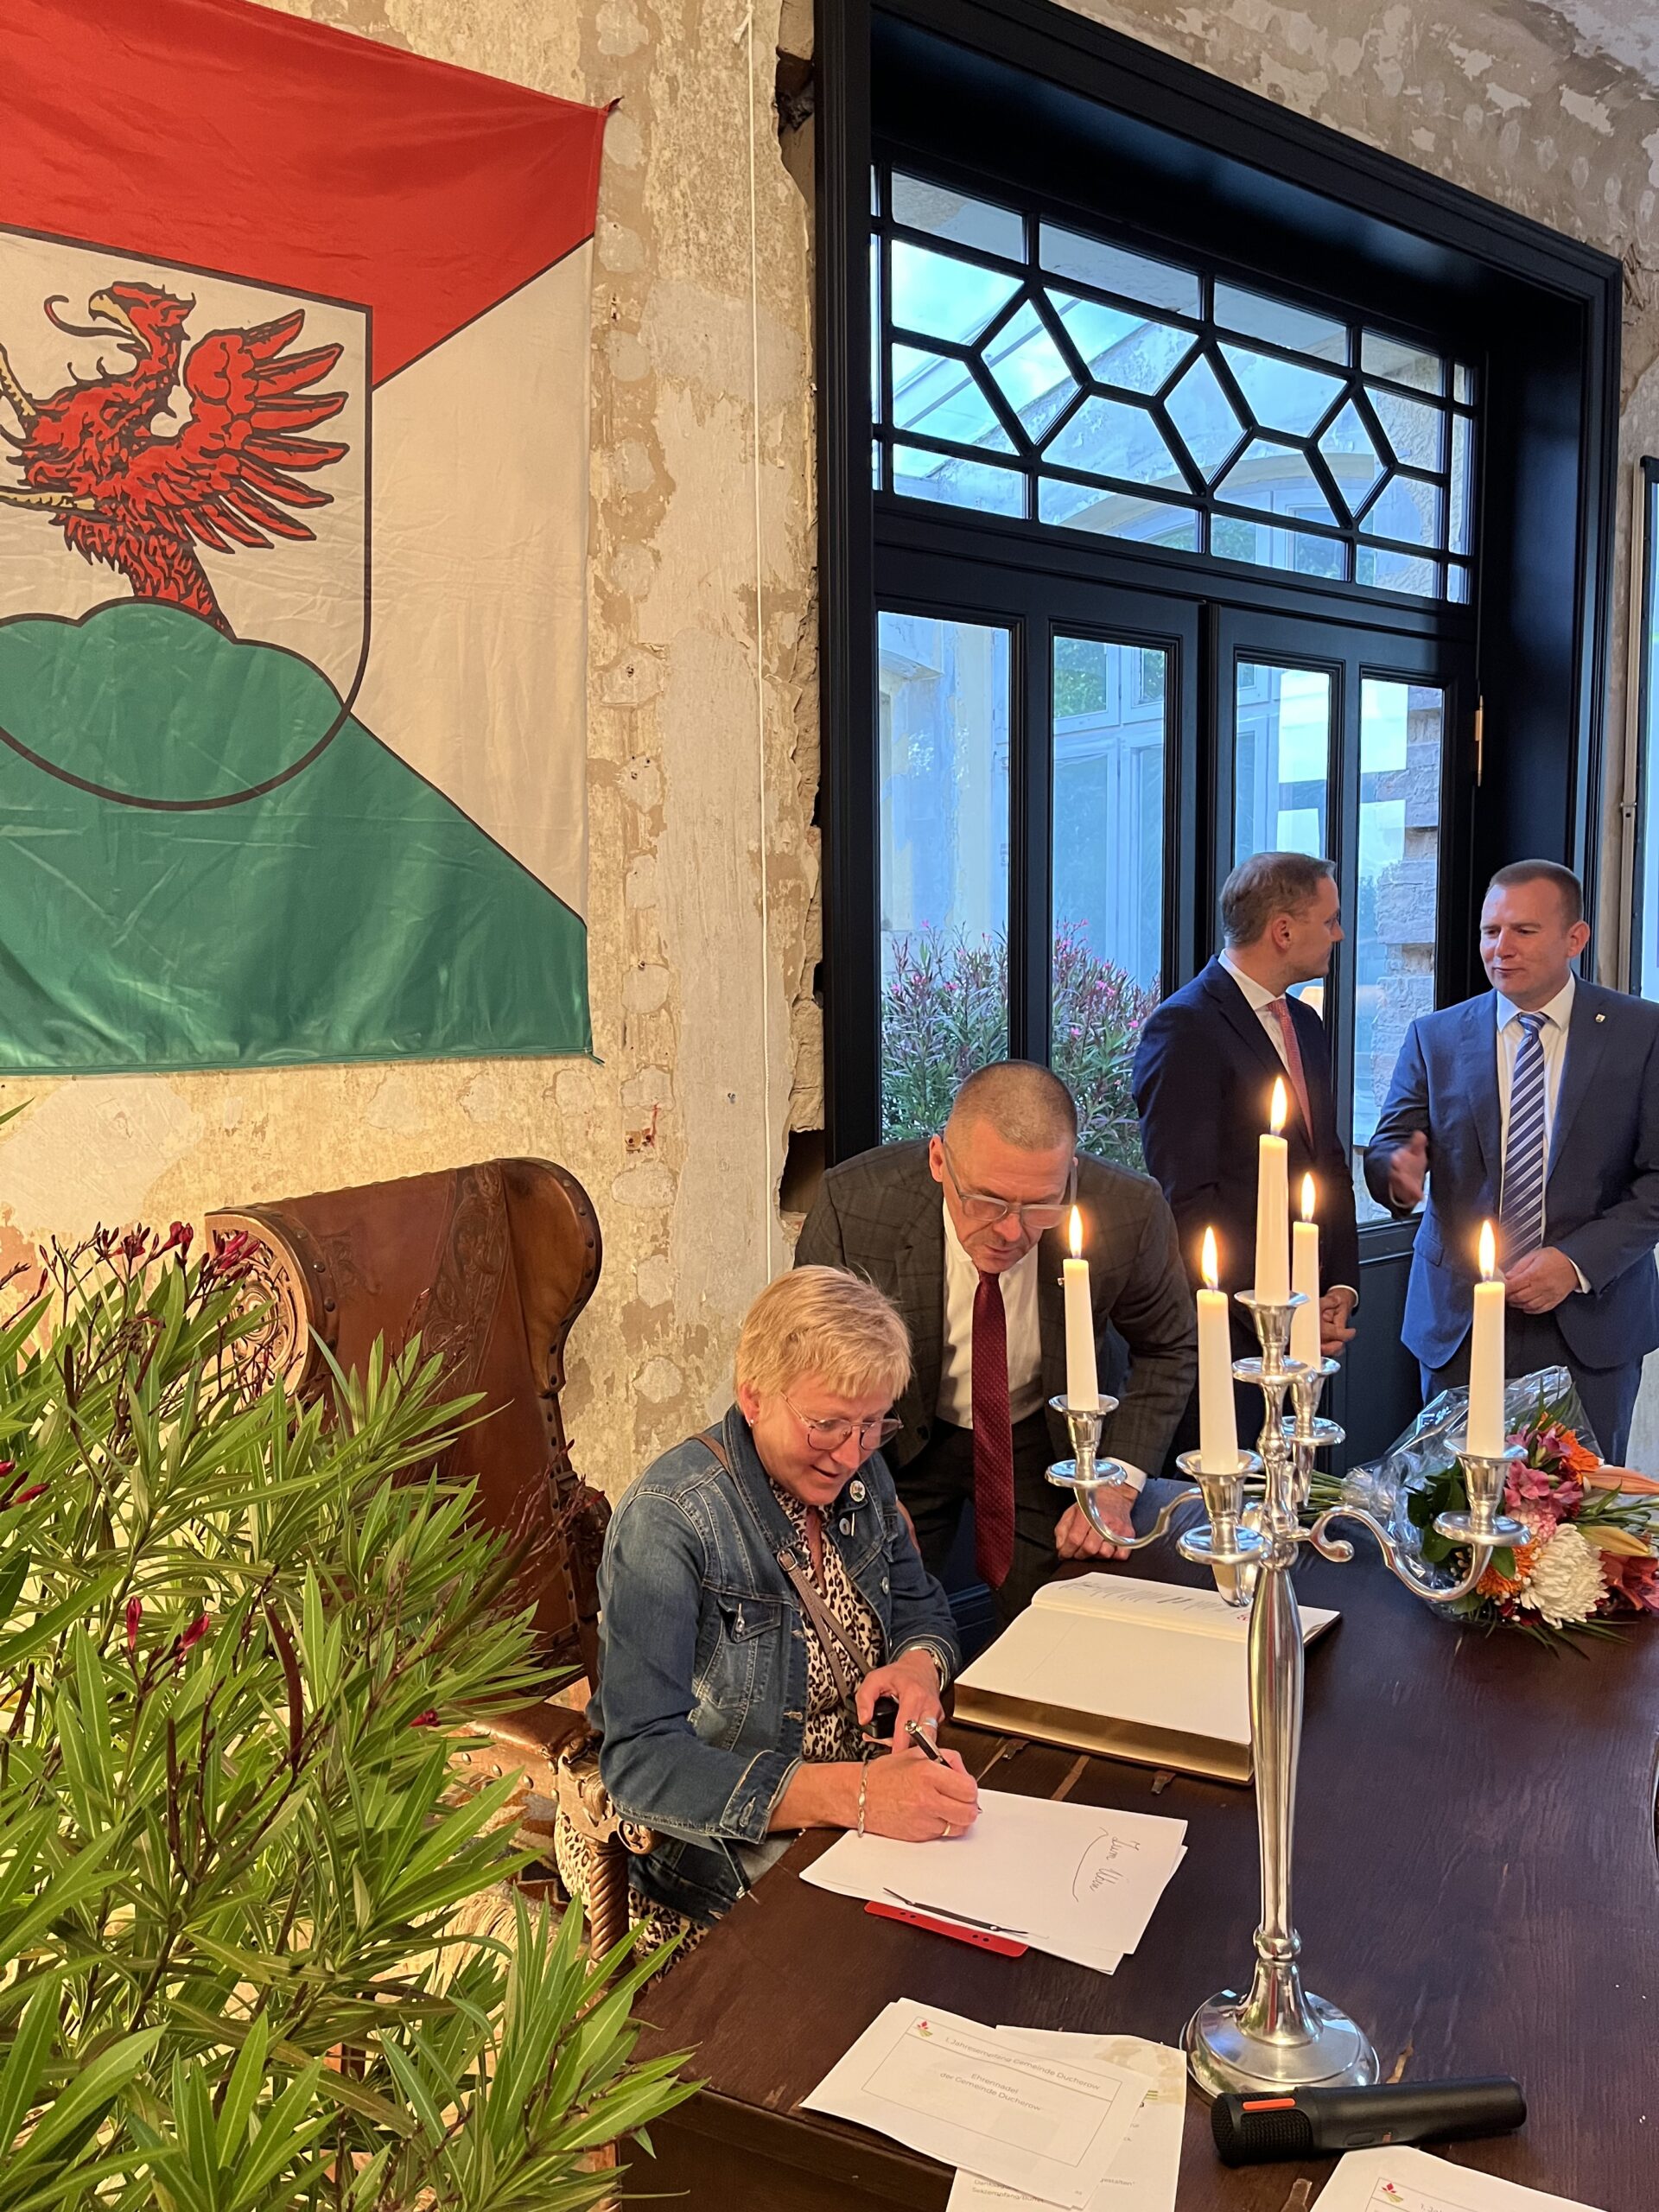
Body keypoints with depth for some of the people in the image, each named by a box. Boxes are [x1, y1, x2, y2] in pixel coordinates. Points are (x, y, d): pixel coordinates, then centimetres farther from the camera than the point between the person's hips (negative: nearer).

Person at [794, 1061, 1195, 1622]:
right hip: (898, 1443, 0)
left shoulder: (1128, 1213, -27)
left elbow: (1169, 1347, -5)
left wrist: (1117, 1486, -15)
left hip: (1049, 1444, 1)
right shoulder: (855, 1205, -29)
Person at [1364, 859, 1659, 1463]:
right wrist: (1399, 1174, -23)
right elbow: (1387, 1147, 1)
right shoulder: (1434, 1037, 5)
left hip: (1591, 1324, -1)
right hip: (1459, 1323, 1)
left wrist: (1577, 1262, -15)